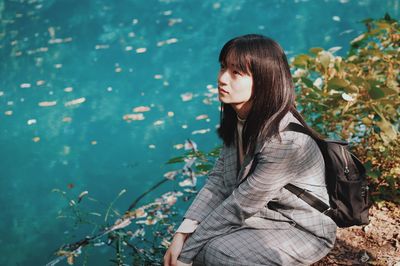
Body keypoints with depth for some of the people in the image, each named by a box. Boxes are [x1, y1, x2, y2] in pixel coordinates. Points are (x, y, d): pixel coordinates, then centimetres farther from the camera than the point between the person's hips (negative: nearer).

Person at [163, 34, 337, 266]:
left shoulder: (284, 139, -31)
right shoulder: (238, 118, -6)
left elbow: (240, 205, -26)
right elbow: (219, 180, -4)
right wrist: (182, 235, -15)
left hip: (304, 230, -7)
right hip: (261, 211, 7)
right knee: (190, 239, -11)